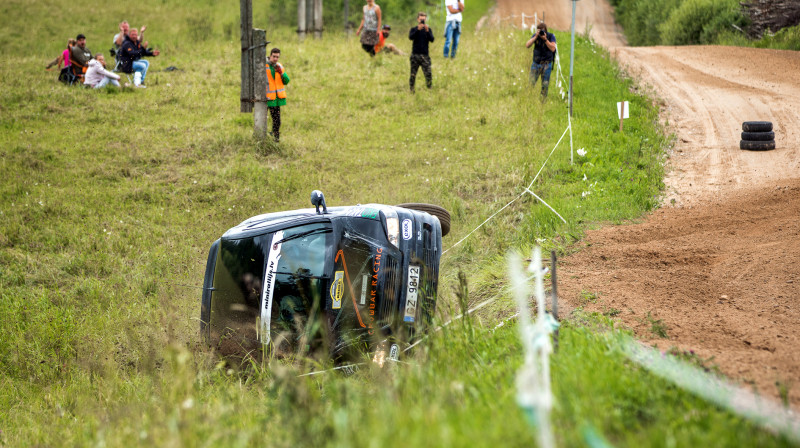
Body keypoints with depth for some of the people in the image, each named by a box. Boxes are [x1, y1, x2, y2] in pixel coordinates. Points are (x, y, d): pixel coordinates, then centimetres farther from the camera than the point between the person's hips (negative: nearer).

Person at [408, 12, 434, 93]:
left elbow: (432, 39, -7)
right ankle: (411, 90, 11)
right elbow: (410, 37, -15)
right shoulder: (413, 29, 5)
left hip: (425, 55, 0)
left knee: (428, 74, -10)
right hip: (415, 55, 0)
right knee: (413, 75, 3)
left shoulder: (428, 29, 7)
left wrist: (427, 31, -23)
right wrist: (418, 30, -27)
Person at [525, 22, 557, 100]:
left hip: (546, 64, -1)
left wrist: (545, 39, -25)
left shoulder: (551, 36, -6)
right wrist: (536, 37, -22)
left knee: (545, 85, 0)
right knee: (531, 83, -7)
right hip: (536, 63, 1)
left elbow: (553, 49, -16)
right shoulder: (535, 36, -1)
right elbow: (527, 45, -12)